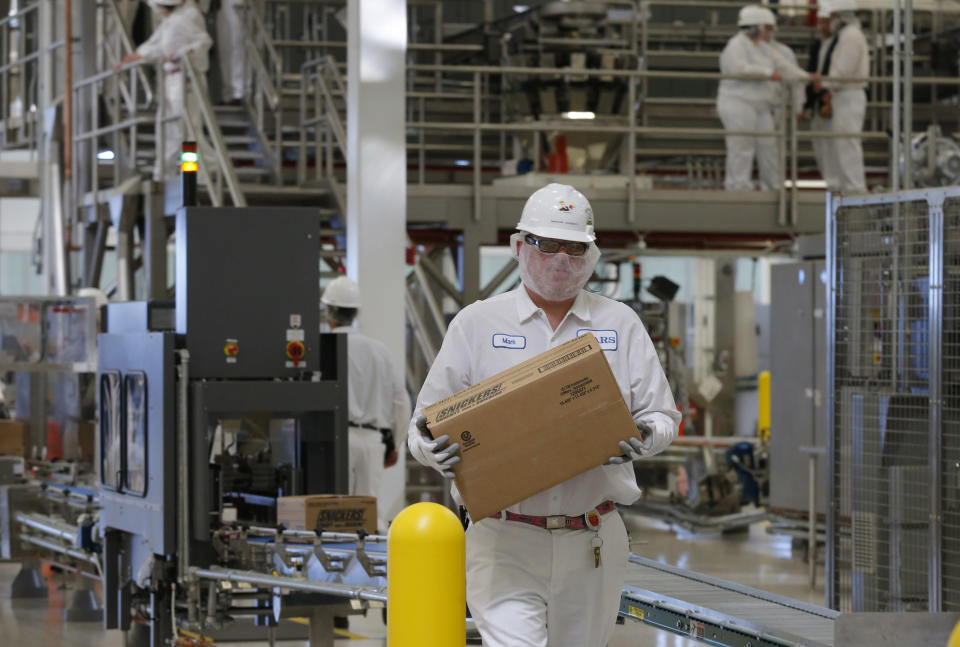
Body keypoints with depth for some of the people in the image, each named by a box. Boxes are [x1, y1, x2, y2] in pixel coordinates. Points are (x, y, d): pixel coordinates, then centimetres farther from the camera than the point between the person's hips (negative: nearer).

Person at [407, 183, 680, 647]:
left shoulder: (621, 324, 11)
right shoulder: (475, 324, 6)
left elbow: (663, 417, 10)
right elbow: (424, 427, 6)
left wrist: (643, 438, -14)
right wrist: (431, 446, -18)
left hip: (593, 542, 3)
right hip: (505, 539, -2)